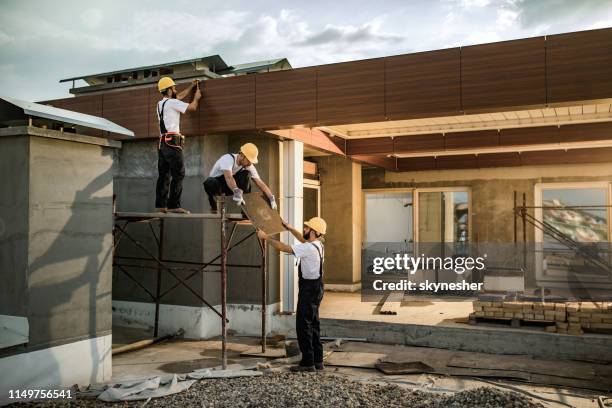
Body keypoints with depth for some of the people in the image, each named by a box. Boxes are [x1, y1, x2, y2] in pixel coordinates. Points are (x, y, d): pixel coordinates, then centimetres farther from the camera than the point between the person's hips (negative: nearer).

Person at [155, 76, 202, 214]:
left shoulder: (160, 104, 21)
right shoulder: (172, 102, -5)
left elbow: (179, 96, 35)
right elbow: (192, 107, 0)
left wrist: (191, 87, 43)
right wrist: (196, 97, 20)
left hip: (162, 143, 9)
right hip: (172, 142, -9)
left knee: (164, 175, 7)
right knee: (178, 174, -9)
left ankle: (160, 205, 6)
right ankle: (174, 205, -14)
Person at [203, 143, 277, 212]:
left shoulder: (249, 166, -14)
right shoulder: (228, 159, -31)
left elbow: (260, 183, -16)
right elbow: (228, 177, -50)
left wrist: (271, 198, -28)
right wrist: (236, 191, -67)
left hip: (231, 187, 5)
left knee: (246, 174, -21)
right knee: (210, 183, -41)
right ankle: (214, 205, -11)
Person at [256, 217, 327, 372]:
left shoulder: (308, 248, -21)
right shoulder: (317, 245, 8)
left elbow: (284, 247, -19)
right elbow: (302, 238, 29)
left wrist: (266, 237, -10)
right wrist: (289, 228, 30)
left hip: (309, 288, -10)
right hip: (315, 288, 10)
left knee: (303, 326, -4)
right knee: (313, 325, 15)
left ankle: (308, 362, 1)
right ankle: (318, 360, 21)